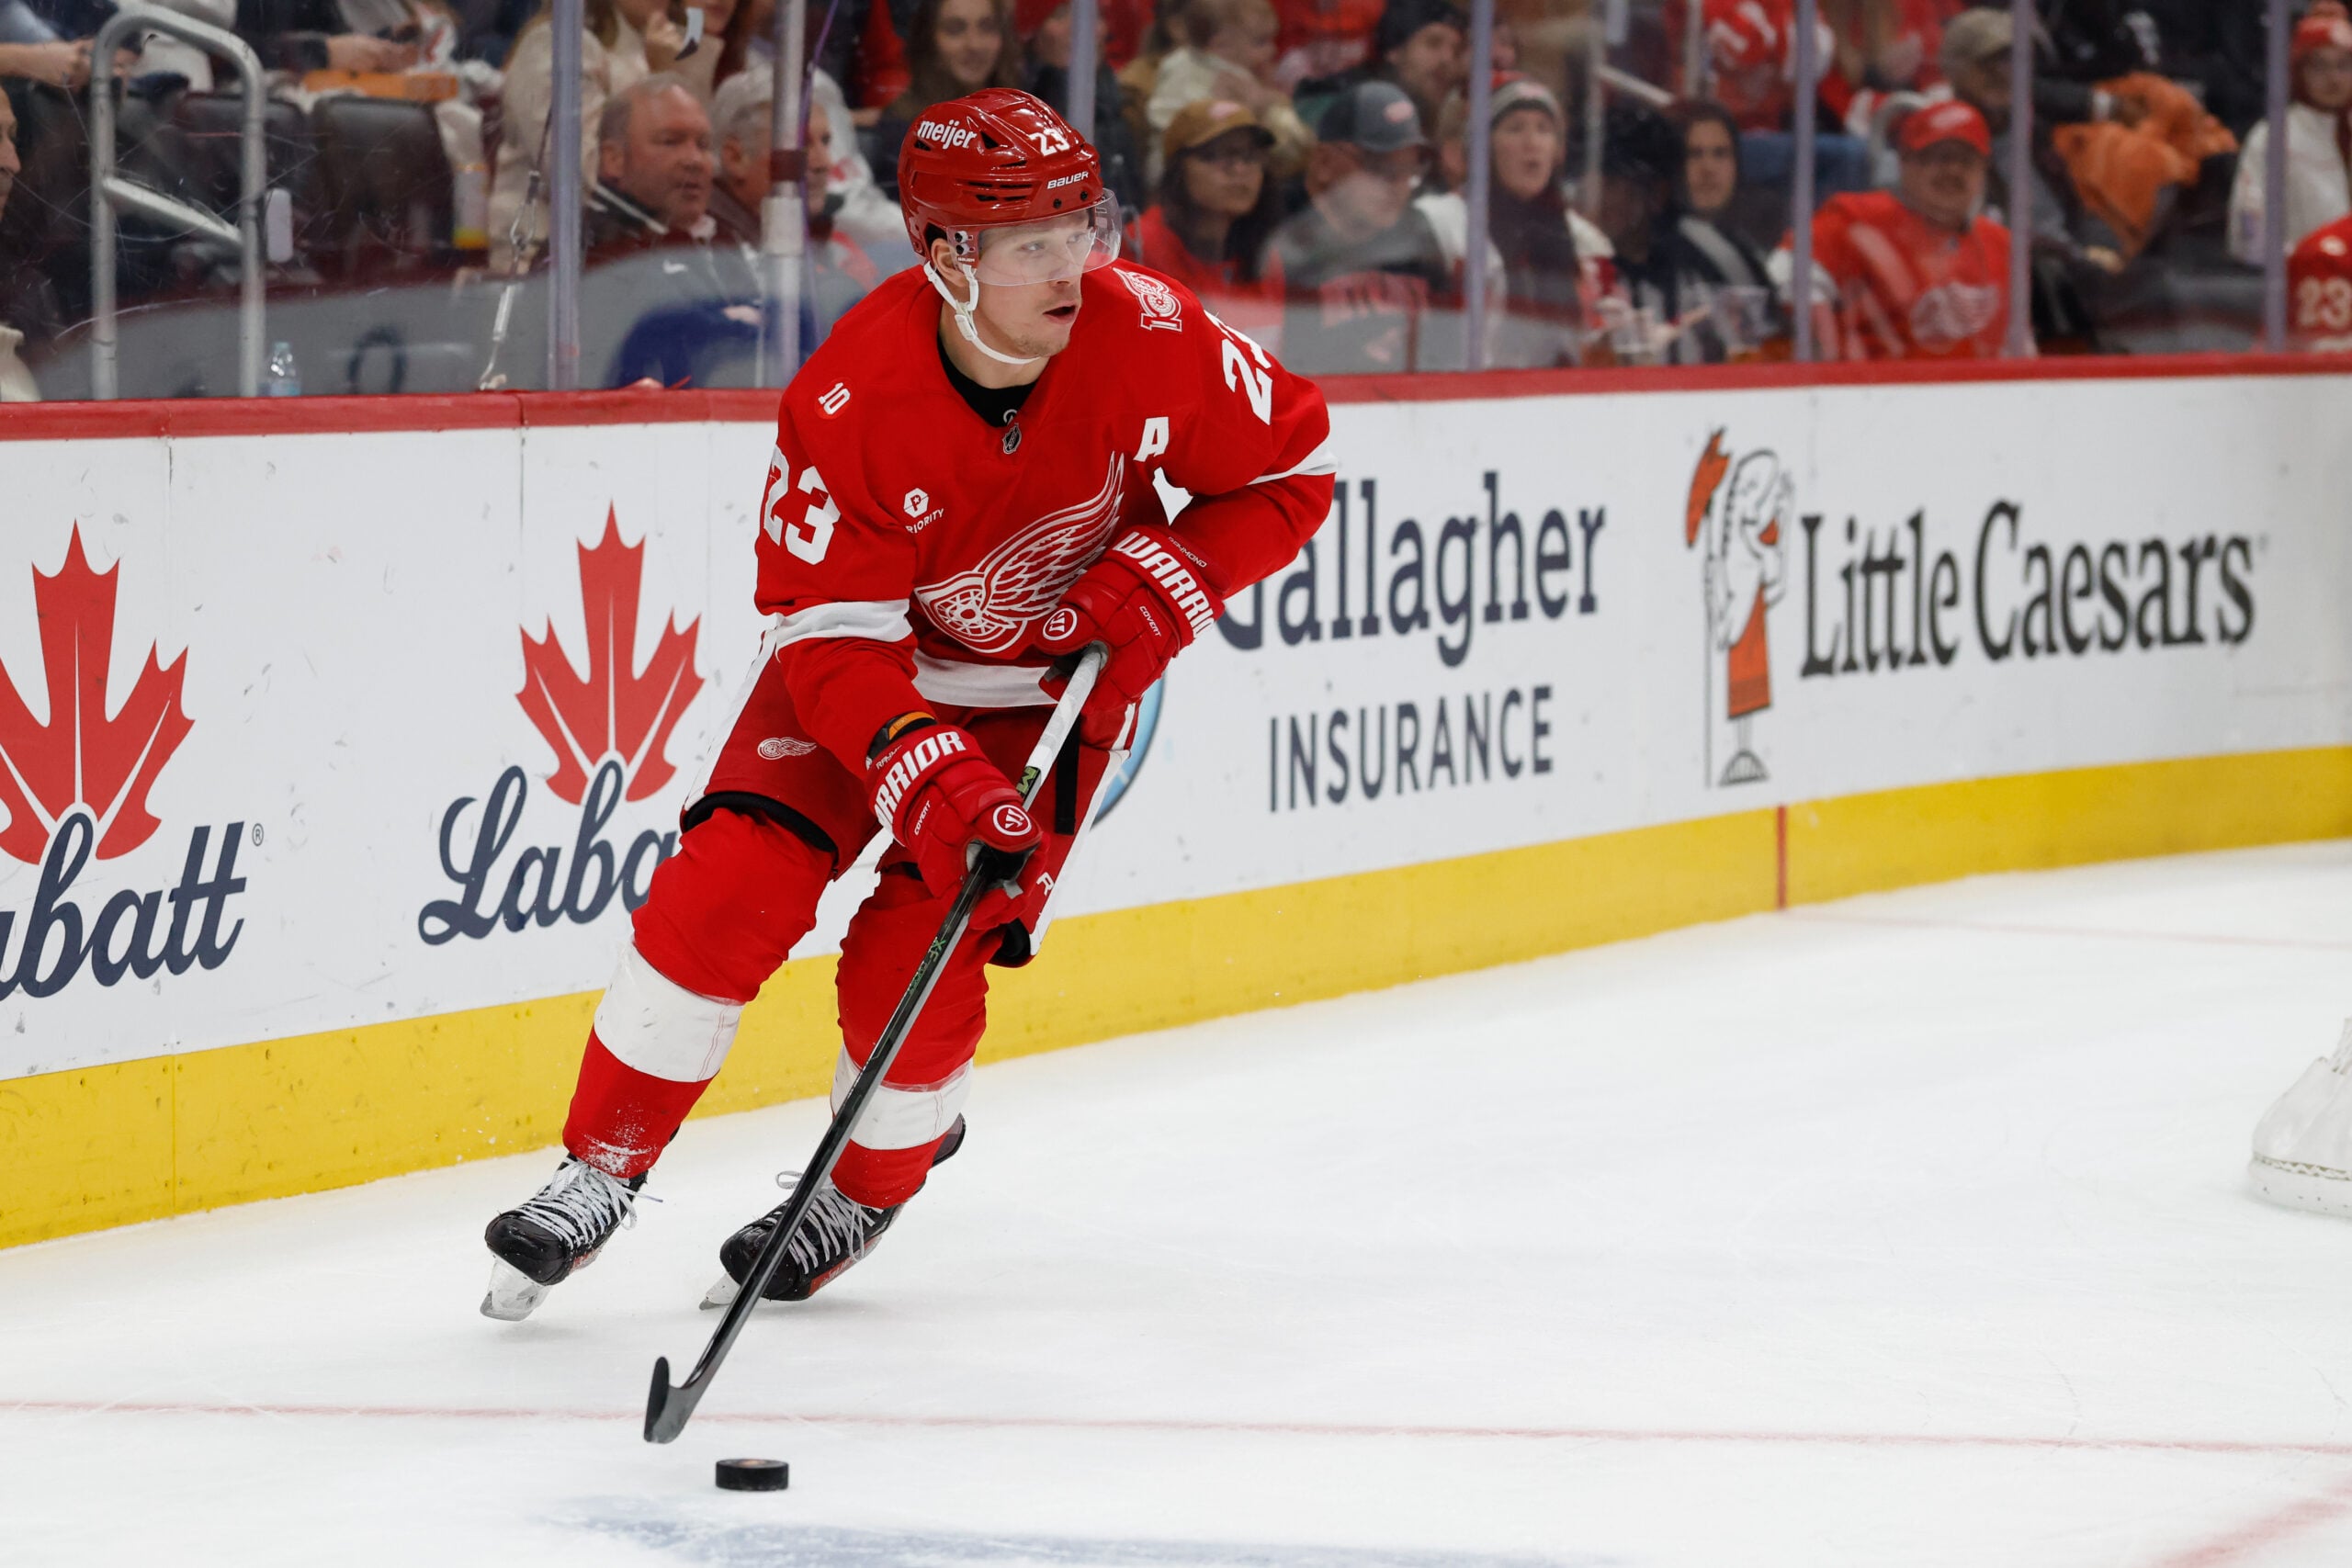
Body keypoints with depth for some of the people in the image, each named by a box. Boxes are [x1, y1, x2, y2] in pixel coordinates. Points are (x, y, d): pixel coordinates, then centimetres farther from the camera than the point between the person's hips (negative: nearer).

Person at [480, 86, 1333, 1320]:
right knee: (725, 890, -15)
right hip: (872, 657, 0)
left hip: (1059, 679, 0)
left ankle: (866, 1193, 16)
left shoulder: (1145, 336, -25)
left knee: (921, 954, -12)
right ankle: (602, 1172, 2)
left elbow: (1292, 467, -9)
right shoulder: (849, 402, -30)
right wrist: (931, 782, -40)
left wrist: (1167, 579, -24)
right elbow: (829, 639, -27)